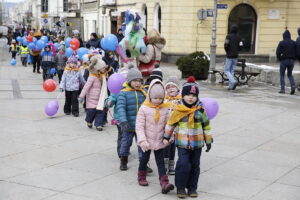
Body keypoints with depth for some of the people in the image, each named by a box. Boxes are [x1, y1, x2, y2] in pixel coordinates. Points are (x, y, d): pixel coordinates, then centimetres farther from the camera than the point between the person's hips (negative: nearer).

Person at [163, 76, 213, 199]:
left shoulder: (200, 110, -1)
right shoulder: (178, 110, -4)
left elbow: (206, 125, 8)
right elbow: (171, 124, 8)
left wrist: (208, 141, 10)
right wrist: (166, 137, 11)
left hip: (197, 143, 2)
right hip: (182, 142, -2)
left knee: (195, 166, 9)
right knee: (183, 165, -10)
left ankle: (192, 188, 23)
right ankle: (180, 187, 6)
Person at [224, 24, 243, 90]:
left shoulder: (229, 36, -8)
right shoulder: (239, 37, 6)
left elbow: (226, 45, -16)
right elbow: (240, 47, 1)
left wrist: (227, 51, 2)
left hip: (229, 56, -5)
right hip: (235, 56, 5)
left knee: (227, 71, 0)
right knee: (232, 71, 10)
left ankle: (234, 81, -21)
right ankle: (230, 85, 6)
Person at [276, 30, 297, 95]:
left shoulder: (281, 43, -8)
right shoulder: (294, 43, 4)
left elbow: (278, 52, -12)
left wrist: (279, 58, 2)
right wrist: (293, 59, 11)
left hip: (284, 60, -4)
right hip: (291, 61, 4)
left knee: (282, 75, 7)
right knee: (290, 74, 18)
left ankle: (282, 89, 2)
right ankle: (293, 86, -4)